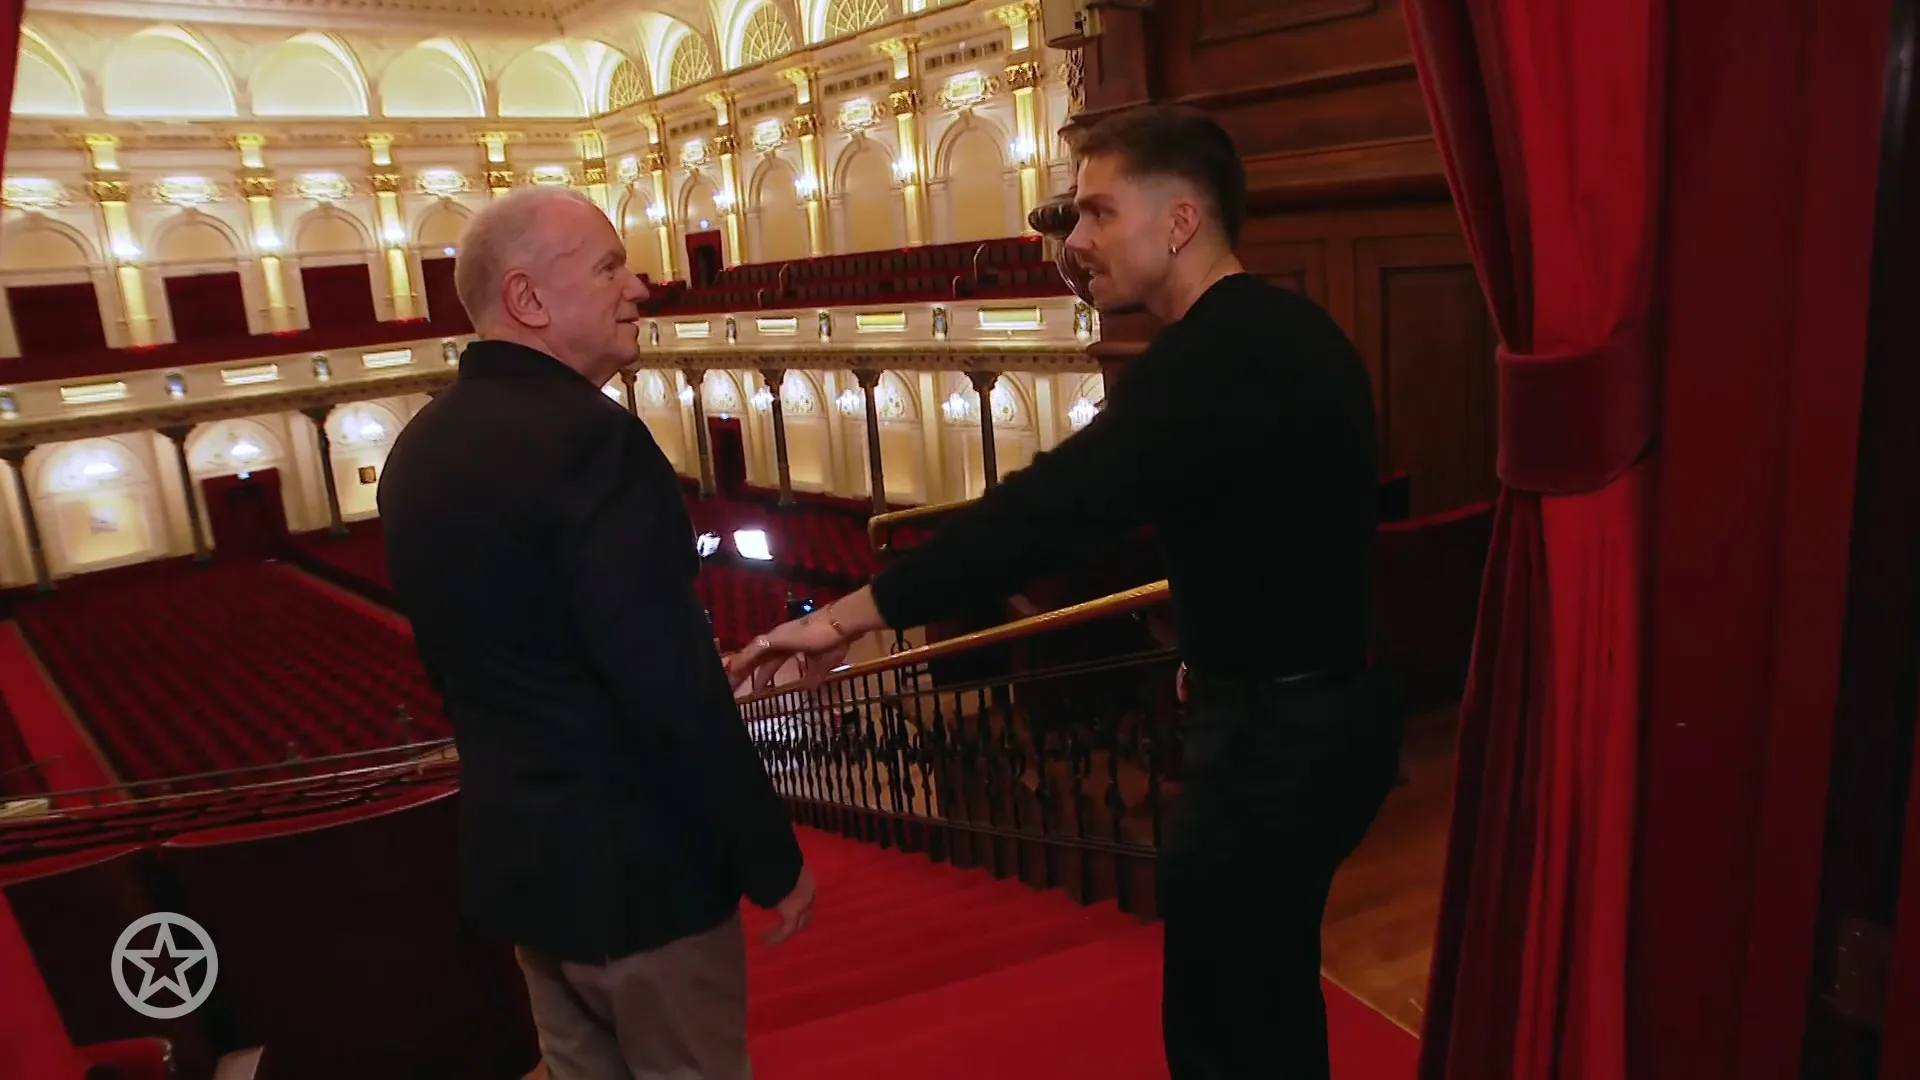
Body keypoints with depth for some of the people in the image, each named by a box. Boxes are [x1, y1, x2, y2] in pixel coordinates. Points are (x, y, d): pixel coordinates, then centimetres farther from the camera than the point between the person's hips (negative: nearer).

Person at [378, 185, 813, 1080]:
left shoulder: (419, 449, 4)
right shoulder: (587, 439, -24)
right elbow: (675, 694, -27)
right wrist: (774, 860, -15)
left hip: (512, 848, 8)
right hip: (632, 862, -8)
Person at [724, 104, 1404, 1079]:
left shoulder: (1213, 357, -25)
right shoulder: (1278, 331, 8)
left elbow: (1052, 505, -33)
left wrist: (849, 614, -30)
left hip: (1272, 739, -10)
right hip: (1317, 710, 10)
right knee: (1270, 999, 26)